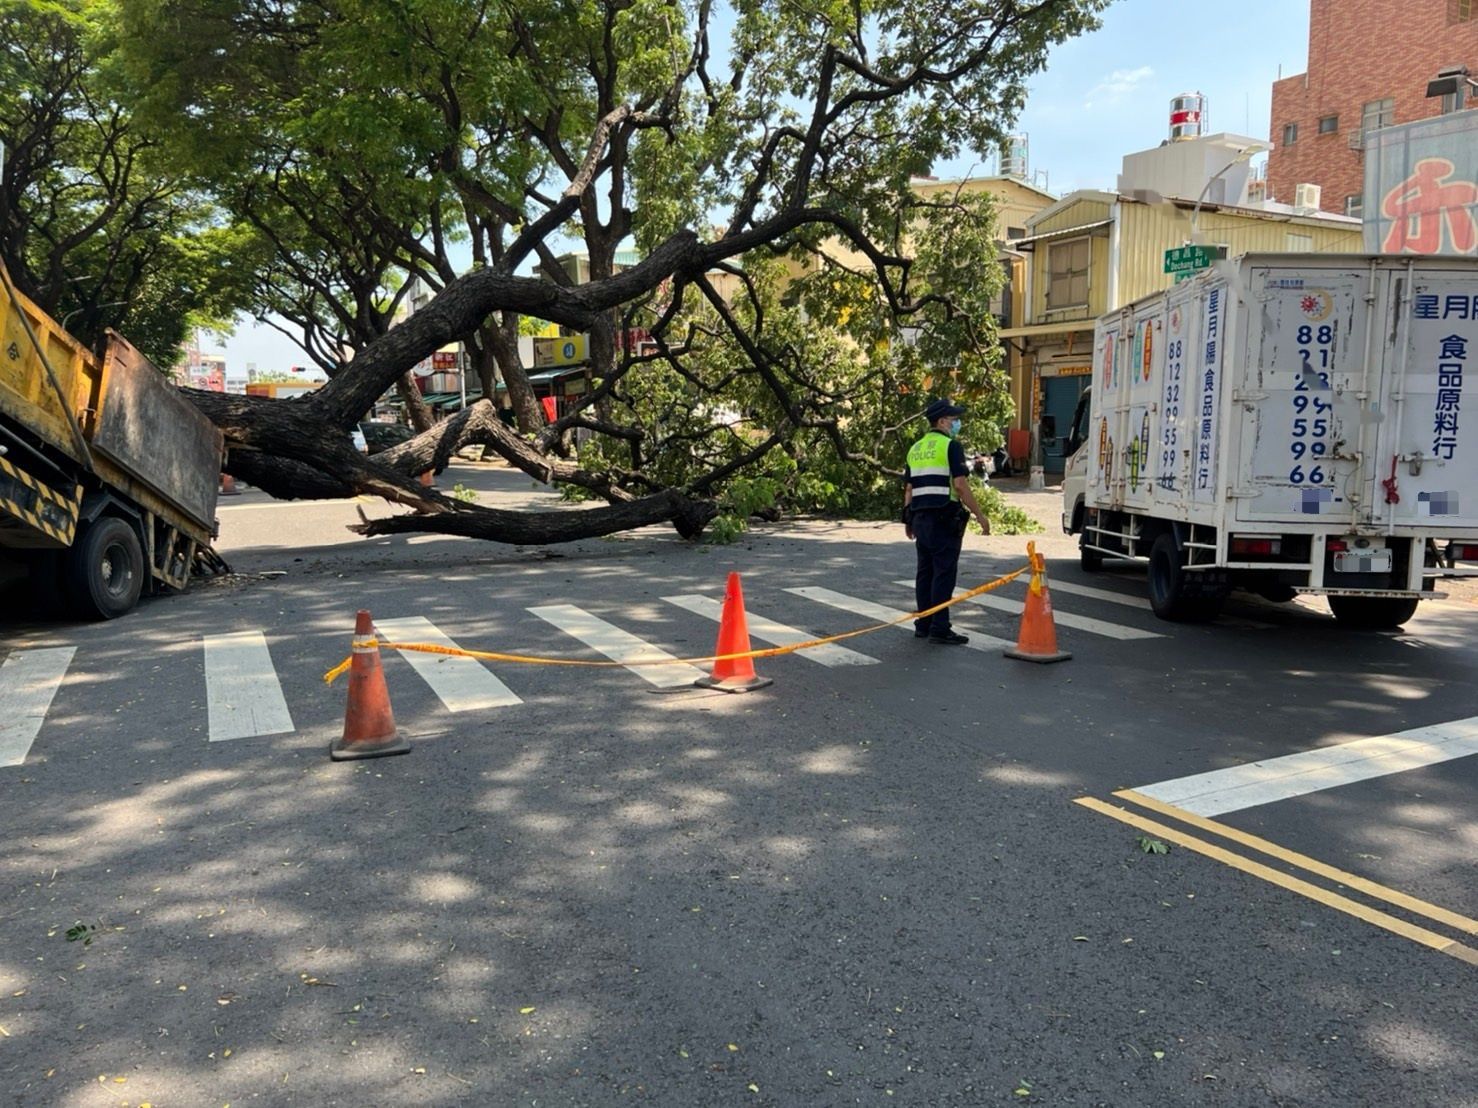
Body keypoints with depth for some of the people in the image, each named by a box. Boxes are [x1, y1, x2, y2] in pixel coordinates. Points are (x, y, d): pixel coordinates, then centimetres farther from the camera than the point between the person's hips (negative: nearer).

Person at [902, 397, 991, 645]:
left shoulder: (915, 448, 16)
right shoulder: (950, 445, -7)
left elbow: (908, 488, 16)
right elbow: (960, 484, -15)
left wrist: (908, 519, 22)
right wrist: (979, 515, -11)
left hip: (920, 518, 8)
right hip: (944, 518, -8)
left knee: (925, 571, 12)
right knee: (944, 573, -5)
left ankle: (923, 625, 17)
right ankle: (939, 628, -6)